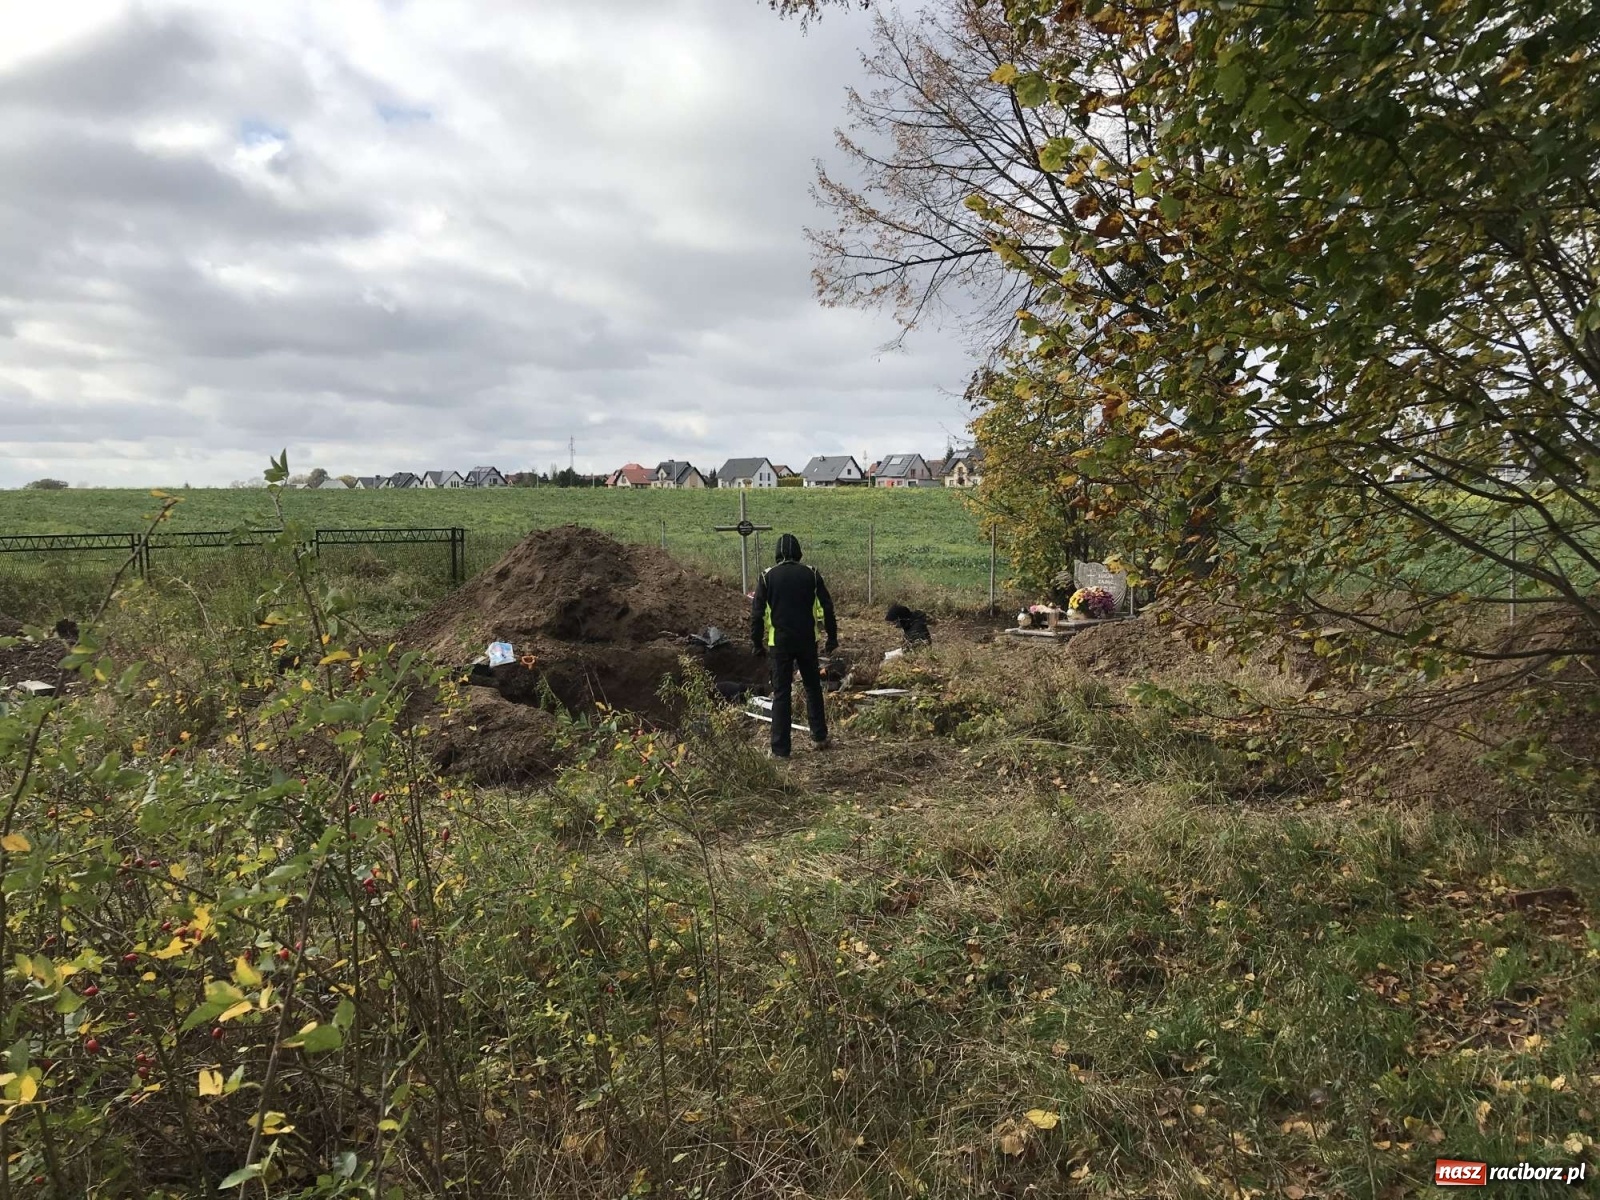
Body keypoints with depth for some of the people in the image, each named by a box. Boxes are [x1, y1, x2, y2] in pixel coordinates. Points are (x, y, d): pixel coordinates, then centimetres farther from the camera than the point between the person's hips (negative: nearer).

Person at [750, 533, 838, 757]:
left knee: (782, 694, 3)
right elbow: (827, 609, 0)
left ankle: (780, 749, 4)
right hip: (807, 642, 1)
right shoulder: (812, 575, 0)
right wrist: (832, 638, 8)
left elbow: (757, 614, -3)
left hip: (780, 643, -1)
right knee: (813, 688, 18)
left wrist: (758, 644, 4)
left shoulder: (767, 577, -3)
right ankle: (819, 737, 23)